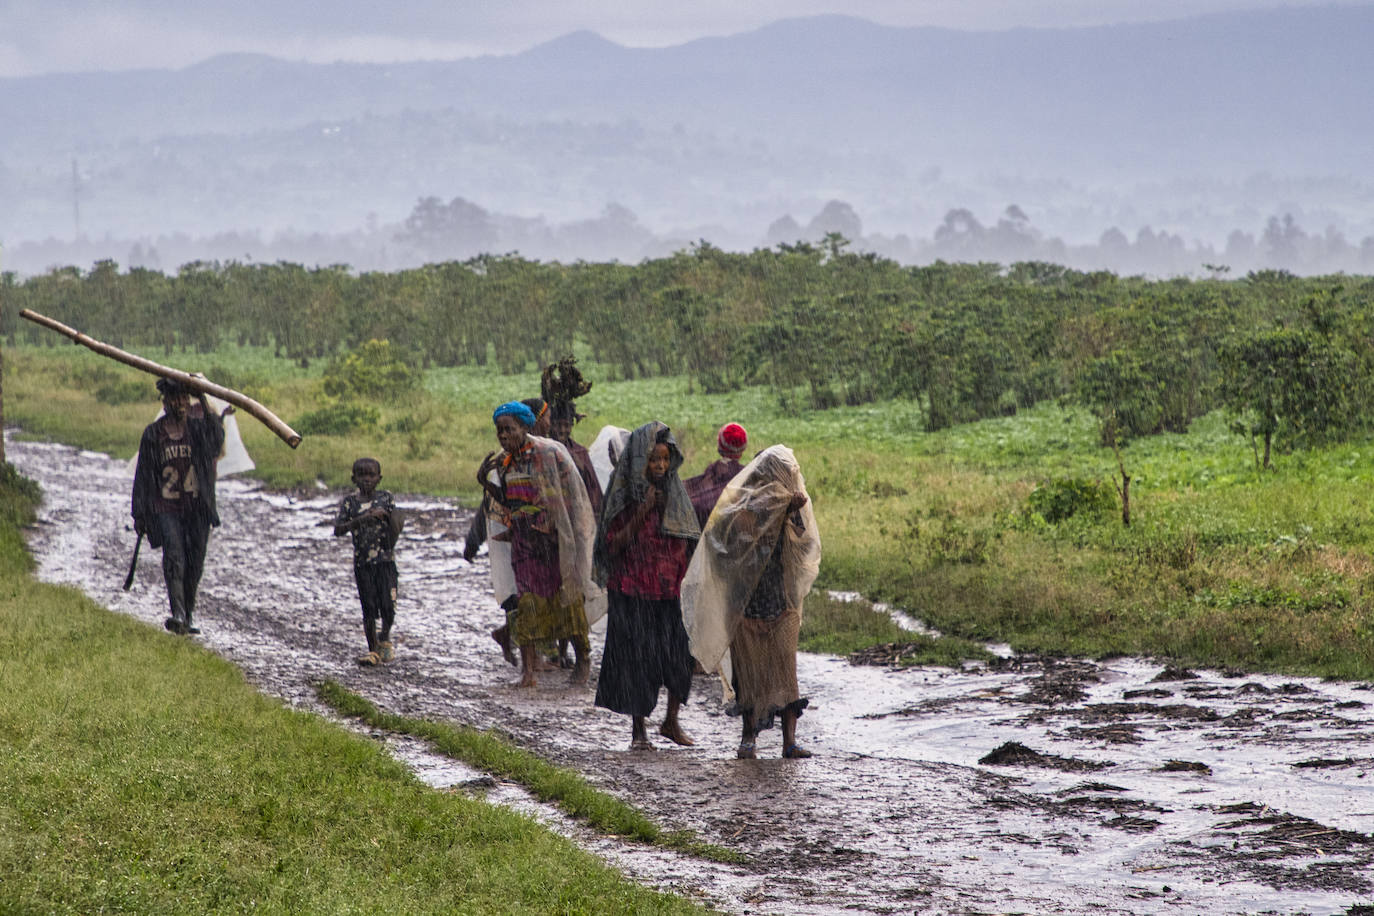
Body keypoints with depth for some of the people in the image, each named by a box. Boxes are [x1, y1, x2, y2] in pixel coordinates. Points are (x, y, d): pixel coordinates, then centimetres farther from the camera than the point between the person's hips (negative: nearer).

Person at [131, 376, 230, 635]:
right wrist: (139, 514, 4)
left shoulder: (198, 429, 5)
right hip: (166, 509, -2)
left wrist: (203, 400, -30)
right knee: (174, 557, -18)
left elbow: (216, 438, -20)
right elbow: (143, 475, 6)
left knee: (195, 563, 6)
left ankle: (189, 616, 20)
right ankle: (177, 614, -28)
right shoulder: (153, 434, 3)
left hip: (197, 508, 2)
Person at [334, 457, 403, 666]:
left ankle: (385, 638, 20)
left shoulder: (385, 498, 5)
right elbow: (338, 529, -8)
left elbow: (396, 527, 4)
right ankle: (373, 650, 8)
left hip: (385, 560, 0)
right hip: (362, 562, 0)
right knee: (369, 607, 1)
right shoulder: (350, 502, 3)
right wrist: (361, 519, -18)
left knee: (388, 606, -5)